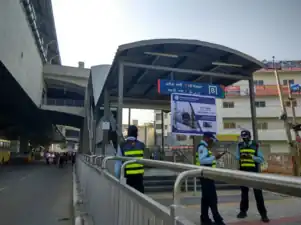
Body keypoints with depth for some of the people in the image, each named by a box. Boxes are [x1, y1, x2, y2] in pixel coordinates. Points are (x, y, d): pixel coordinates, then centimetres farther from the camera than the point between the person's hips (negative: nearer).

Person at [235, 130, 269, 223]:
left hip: (254, 171, -2)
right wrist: (241, 156, -14)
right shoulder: (239, 145, 5)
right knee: (244, 192, 12)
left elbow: (261, 159, -4)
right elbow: (237, 157, 7)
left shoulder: (256, 146, -1)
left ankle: (263, 214, 8)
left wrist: (251, 156, -19)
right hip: (243, 171, 3)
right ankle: (243, 211, 23)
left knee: (258, 192, -1)